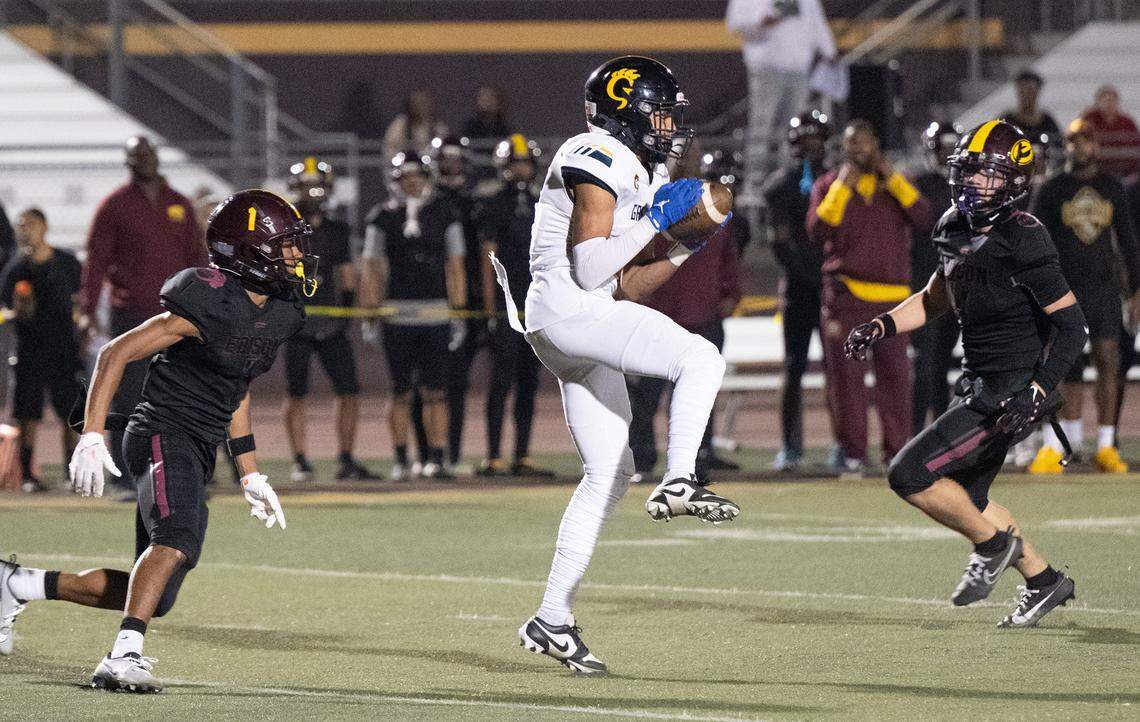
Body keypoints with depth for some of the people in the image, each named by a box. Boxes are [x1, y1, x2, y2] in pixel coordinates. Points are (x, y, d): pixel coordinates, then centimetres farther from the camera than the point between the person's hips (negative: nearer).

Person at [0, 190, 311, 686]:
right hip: (163, 435, -9)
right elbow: (115, 354, -13)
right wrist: (91, 437, -19)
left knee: (155, 597, 9)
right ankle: (124, 659, -43)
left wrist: (251, 476, 26)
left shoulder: (278, 315, 10)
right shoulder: (210, 309, -17)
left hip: (198, 456, 9)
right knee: (178, 538, -36)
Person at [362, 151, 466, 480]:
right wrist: (371, 310, -1)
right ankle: (401, 461, 9)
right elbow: (374, 267, 6)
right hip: (397, 313, 0)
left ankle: (436, 458, 1)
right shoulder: (383, 217, 6)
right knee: (401, 391, 4)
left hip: (436, 313, 0)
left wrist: (458, 311, 1)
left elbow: (455, 267, 7)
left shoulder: (444, 213, 8)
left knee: (434, 391, -2)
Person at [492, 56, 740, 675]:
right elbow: (590, 270, -19)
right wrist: (657, 218, -13)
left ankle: (552, 619, 12)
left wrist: (686, 247, 10)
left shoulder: (638, 171, 20)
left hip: (592, 321, 10)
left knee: (609, 472, 10)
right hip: (567, 312, -10)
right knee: (701, 359, -21)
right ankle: (678, 483, -27)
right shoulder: (599, 162, -10)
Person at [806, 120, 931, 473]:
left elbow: (921, 215, -3)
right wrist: (842, 187, -10)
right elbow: (817, 232, -7)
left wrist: (892, 178, -7)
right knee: (846, 374, -5)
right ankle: (852, 451, -2)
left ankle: (897, 449, 3)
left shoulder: (895, 185, 15)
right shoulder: (828, 186, 9)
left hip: (892, 296, 2)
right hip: (844, 294, -2)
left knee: (895, 372, -2)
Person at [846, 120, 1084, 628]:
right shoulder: (956, 229, 5)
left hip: (1013, 391, -9)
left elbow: (1071, 326, -21)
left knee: (910, 476, -11)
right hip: (980, 386, 9)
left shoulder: (1023, 241, -20)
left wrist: (1039, 393, -30)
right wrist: (880, 328, 8)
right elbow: (935, 298, 23)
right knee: (964, 496, 21)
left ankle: (994, 544, 9)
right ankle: (1043, 581, 34)